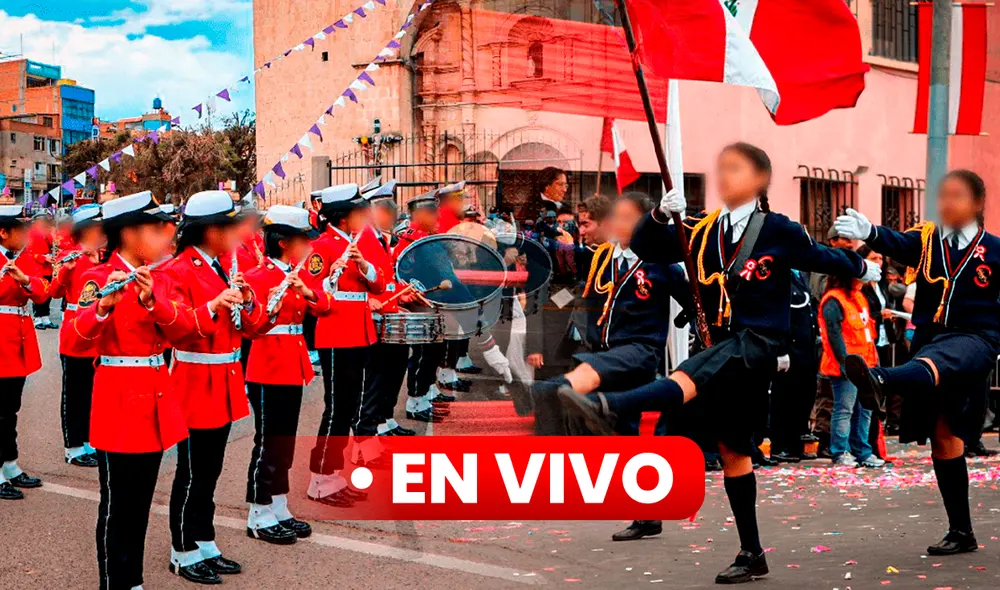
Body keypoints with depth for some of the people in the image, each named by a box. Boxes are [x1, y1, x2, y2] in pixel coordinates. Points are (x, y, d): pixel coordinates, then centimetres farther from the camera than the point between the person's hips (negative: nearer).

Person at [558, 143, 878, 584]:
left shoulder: (779, 231, -4)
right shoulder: (704, 230, 8)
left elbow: (822, 258, 13)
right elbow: (647, 249, 4)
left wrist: (861, 268, 28)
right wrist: (660, 216, -14)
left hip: (760, 344, -7)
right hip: (725, 347, 7)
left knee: (687, 379, -35)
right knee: (731, 448, 11)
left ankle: (608, 408, -61)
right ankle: (752, 555, 21)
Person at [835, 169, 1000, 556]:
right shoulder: (926, 239, 6)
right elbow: (898, 244, -15)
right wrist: (869, 233, -36)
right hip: (930, 338, 4)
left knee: (933, 364, -40)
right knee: (942, 436, 9)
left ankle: (879, 380, -75)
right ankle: (961, 532, 20)